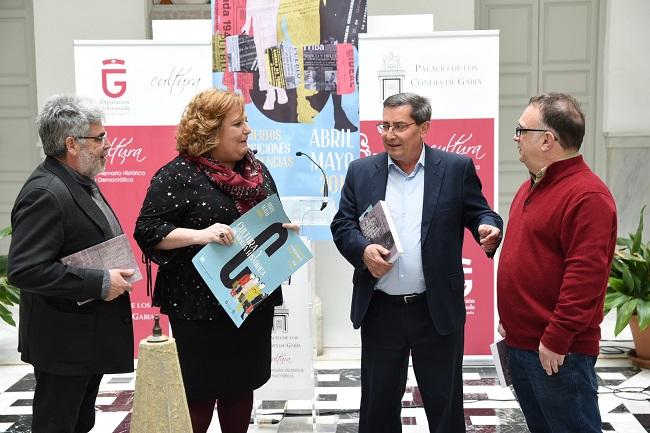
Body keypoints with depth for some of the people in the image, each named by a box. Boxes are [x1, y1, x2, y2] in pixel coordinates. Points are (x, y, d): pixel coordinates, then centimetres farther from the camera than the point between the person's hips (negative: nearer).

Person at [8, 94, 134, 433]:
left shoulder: (80, 183, 10)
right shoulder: (45, 194, -22)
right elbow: (23, 270, -29)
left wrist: (117, 273, 8)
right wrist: (100, 283, -25)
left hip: (91, 337, 10)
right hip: (64, 343, -10)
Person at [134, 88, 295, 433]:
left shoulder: (255, 169, 9)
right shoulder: (178, 175, -12)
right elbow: (147, 230, -14)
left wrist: (286, 230, -1)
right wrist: (199, 235, -28)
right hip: (201, 304, -6)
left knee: (242, 385, 16)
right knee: (200, 391, 3)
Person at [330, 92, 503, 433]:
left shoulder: (457, 168, -1)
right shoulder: (361, 171, 5)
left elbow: (479, 213, 3)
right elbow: (342, 225, 5)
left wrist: (488, 230, -21)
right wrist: (363, 250, -15)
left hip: (438, 310, -1)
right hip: (380, 311, 2)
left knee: (445, 404, 10)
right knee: (378, 404, 13)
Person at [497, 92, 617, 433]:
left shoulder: (587, 195, -17)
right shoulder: (532, 187, 14)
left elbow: (586, 274, -24)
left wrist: (557, 339, -23)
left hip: (557, 352, -9)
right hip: (520, 342, 9)